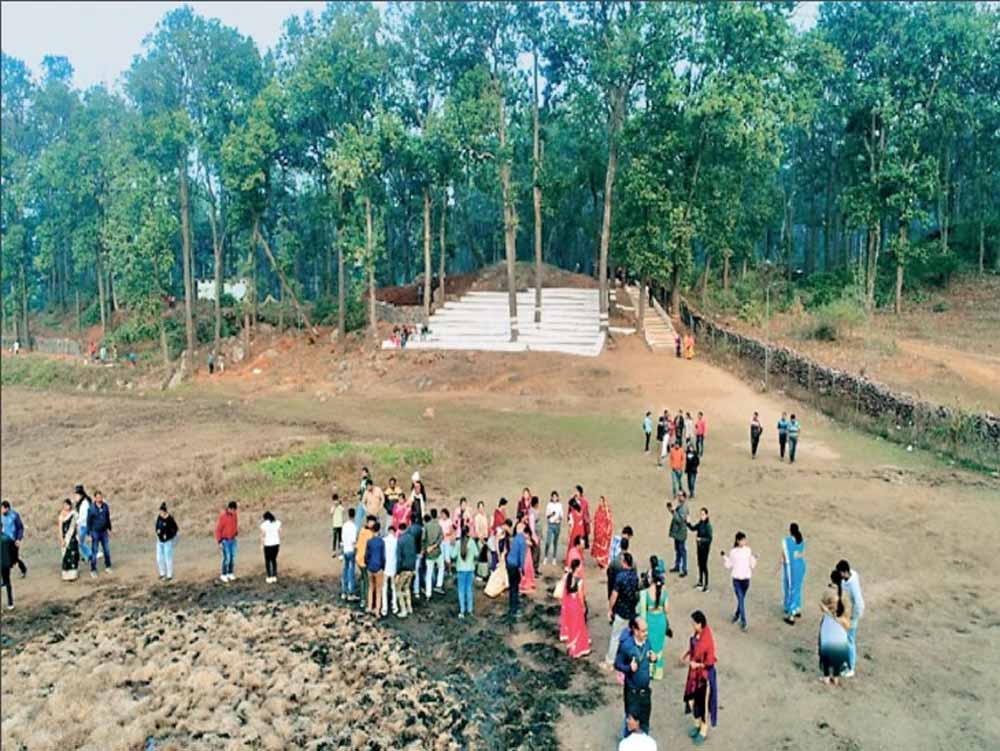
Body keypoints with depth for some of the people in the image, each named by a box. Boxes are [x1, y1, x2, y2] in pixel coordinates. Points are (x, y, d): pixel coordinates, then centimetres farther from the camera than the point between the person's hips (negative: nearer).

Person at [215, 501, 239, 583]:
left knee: (233, 557, 5)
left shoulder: (235, 514, -2)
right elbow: (218, 529, -15)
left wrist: (237, 532, 3)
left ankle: (230, 574, 16)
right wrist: (219, 542, -15)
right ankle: (223, 575, 5)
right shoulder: (222, 516, -20)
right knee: (227, 558, -8)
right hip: (225, 540, -6)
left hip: (233, 539, 6)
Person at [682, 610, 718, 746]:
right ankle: (698, 724, 42)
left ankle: (704, 731, 32)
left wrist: (697, 664, -18)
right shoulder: (696, 634, -7)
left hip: (704, 674, -8)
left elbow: (710, 662, -24)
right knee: (691, 698, 19)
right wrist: (687, 653, -1)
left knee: (703, 702, 11)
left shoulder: (707, 640, -31)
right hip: (694, 673, 8)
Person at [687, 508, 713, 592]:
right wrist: (688, 522, -1)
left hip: (705, 547, -8)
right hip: (700, 546, 8)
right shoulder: (700, 523, 1)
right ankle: (700, 582, 33)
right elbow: (693, 528, 13)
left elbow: (709, 538, -21)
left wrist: (700, 539, -29)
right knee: (700, 564, 18)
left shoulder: (708, 525, -21)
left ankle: (706, 586, 8)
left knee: (704, 565, -1)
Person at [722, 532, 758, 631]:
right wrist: (724, 557, -13)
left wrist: (754, 558, -13)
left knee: (741, 599, 15)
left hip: (746, 578, 2)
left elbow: (751, 563, 4)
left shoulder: (748, 550, -1)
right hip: (736, 579, -2)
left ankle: (737, 615, 39)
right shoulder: (733, 552, -5)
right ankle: (743, 622, -1)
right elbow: (729, 565, 1)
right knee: (741, 600, -7)